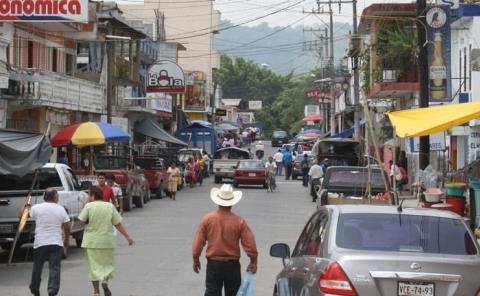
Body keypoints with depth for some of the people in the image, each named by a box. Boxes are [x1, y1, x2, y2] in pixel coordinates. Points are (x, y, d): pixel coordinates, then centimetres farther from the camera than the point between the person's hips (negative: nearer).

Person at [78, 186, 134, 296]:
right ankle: (105, 280, -10)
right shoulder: (110, 206, 1)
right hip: (107, 241, 2)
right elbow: (118, 224, 0)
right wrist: (127, 237, 4)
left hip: (91, 241, -2)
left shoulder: (89, 206, -8)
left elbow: (81, 221, -11)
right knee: (108, 263, 16)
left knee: (94, 266, 5)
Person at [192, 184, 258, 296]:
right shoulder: (239, 221, -9)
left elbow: (198, 242, -3)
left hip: (213, 264, 0)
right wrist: (253, 262, 6)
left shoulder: (207, 219, -8)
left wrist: (196, 259, 11)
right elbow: (250, 244, -7)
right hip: (232, 264, 0)